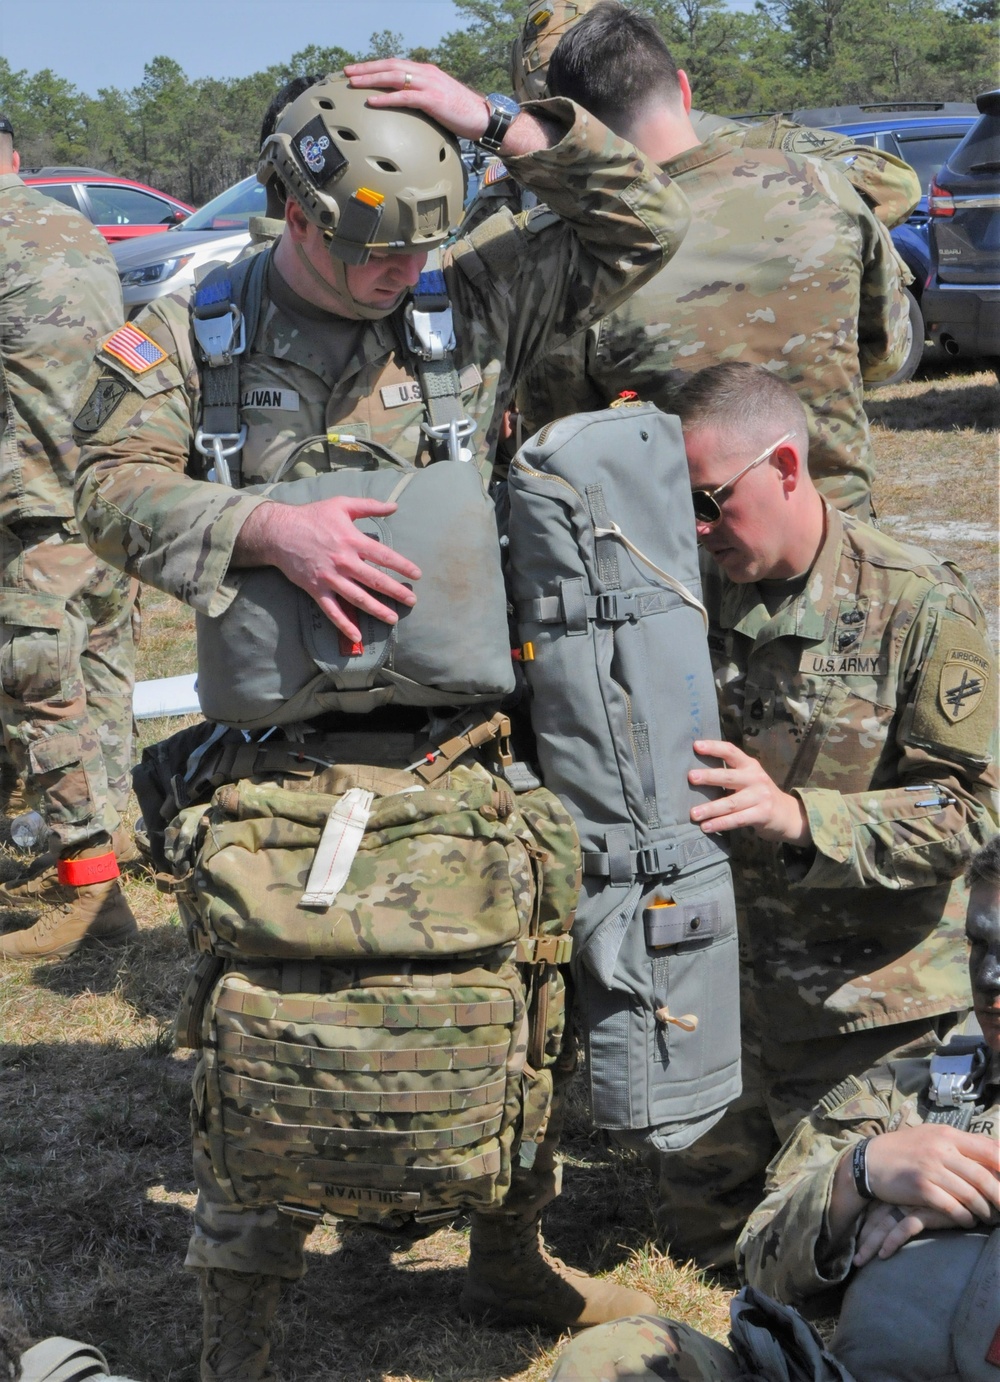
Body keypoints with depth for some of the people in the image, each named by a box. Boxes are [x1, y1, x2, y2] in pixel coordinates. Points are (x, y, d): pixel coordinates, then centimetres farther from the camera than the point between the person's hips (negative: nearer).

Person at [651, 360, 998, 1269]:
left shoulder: (922, 608, -14)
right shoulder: (698, 594, 0)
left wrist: (799, 816, -31)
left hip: (871, 1008, -5)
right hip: (722, 994, 5)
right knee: (701, 1240, 16)